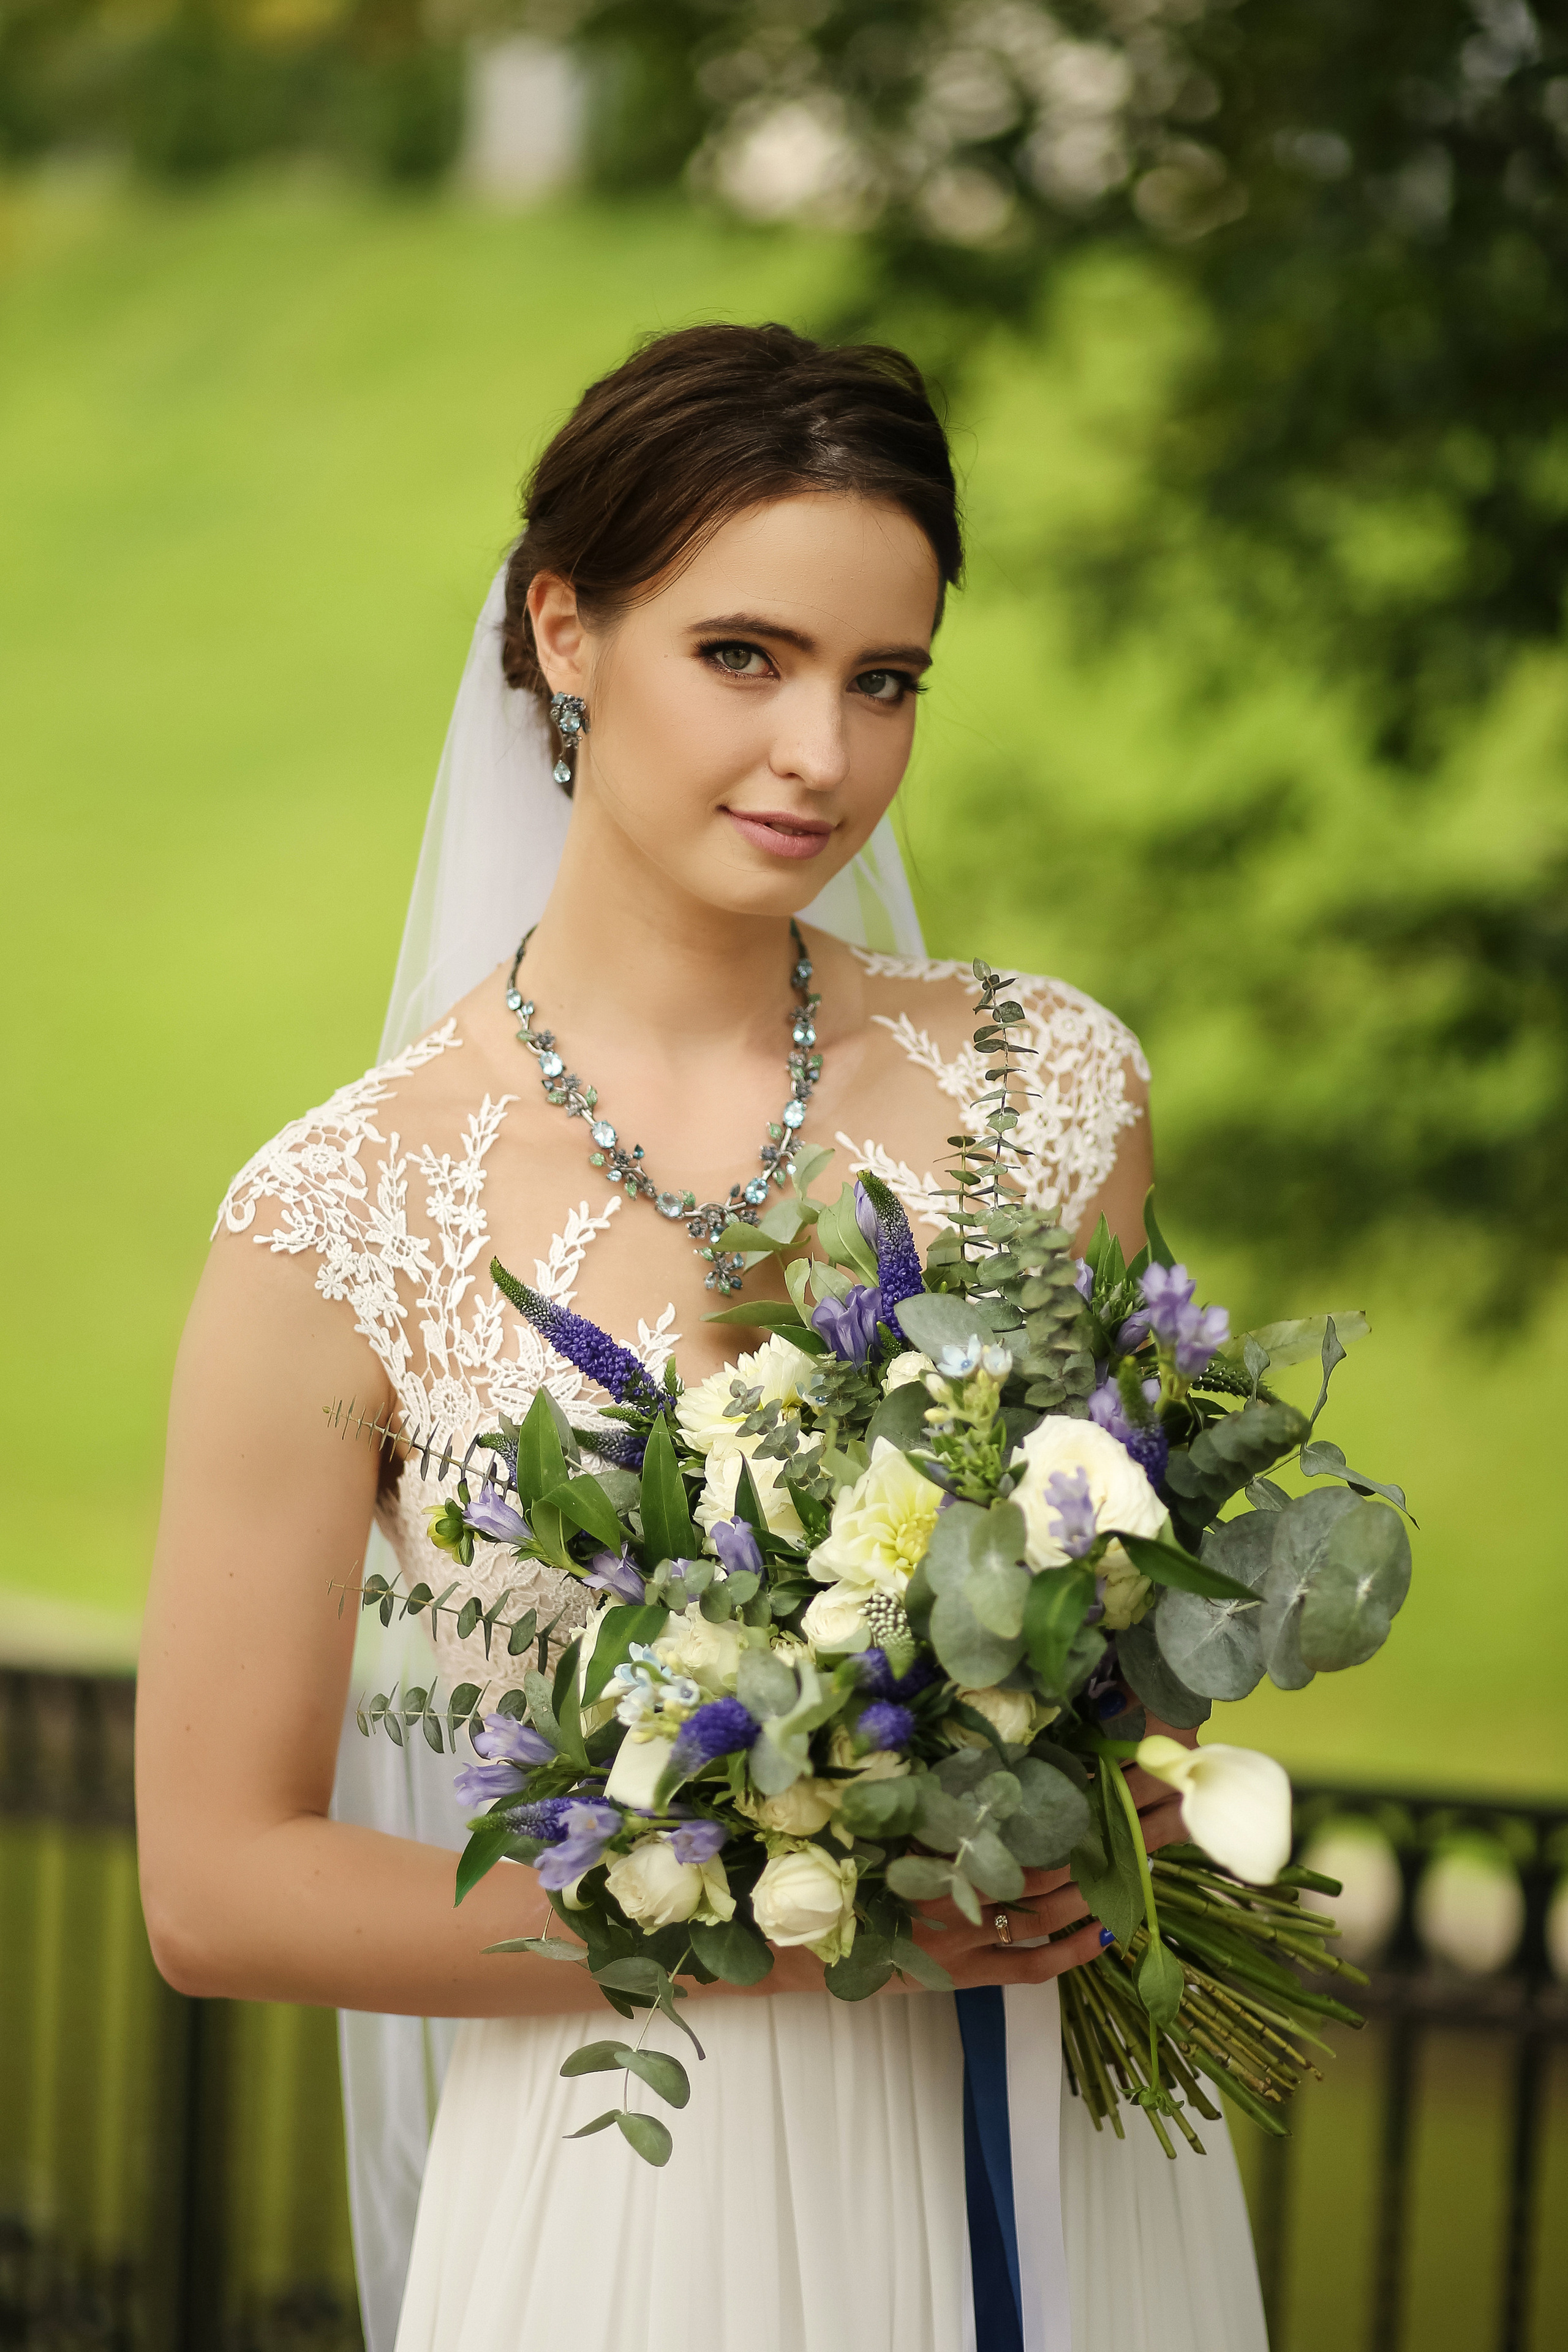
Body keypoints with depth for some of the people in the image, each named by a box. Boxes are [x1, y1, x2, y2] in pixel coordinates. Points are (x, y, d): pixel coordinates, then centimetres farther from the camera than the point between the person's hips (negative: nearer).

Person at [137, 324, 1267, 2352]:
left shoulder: (1046, 1089, -3)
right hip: (648, 2188, -3)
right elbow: (219, 1885, -9)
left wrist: (1116, 1795, -8)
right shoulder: (347, 1223, -12)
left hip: (1068, 2163, 3)